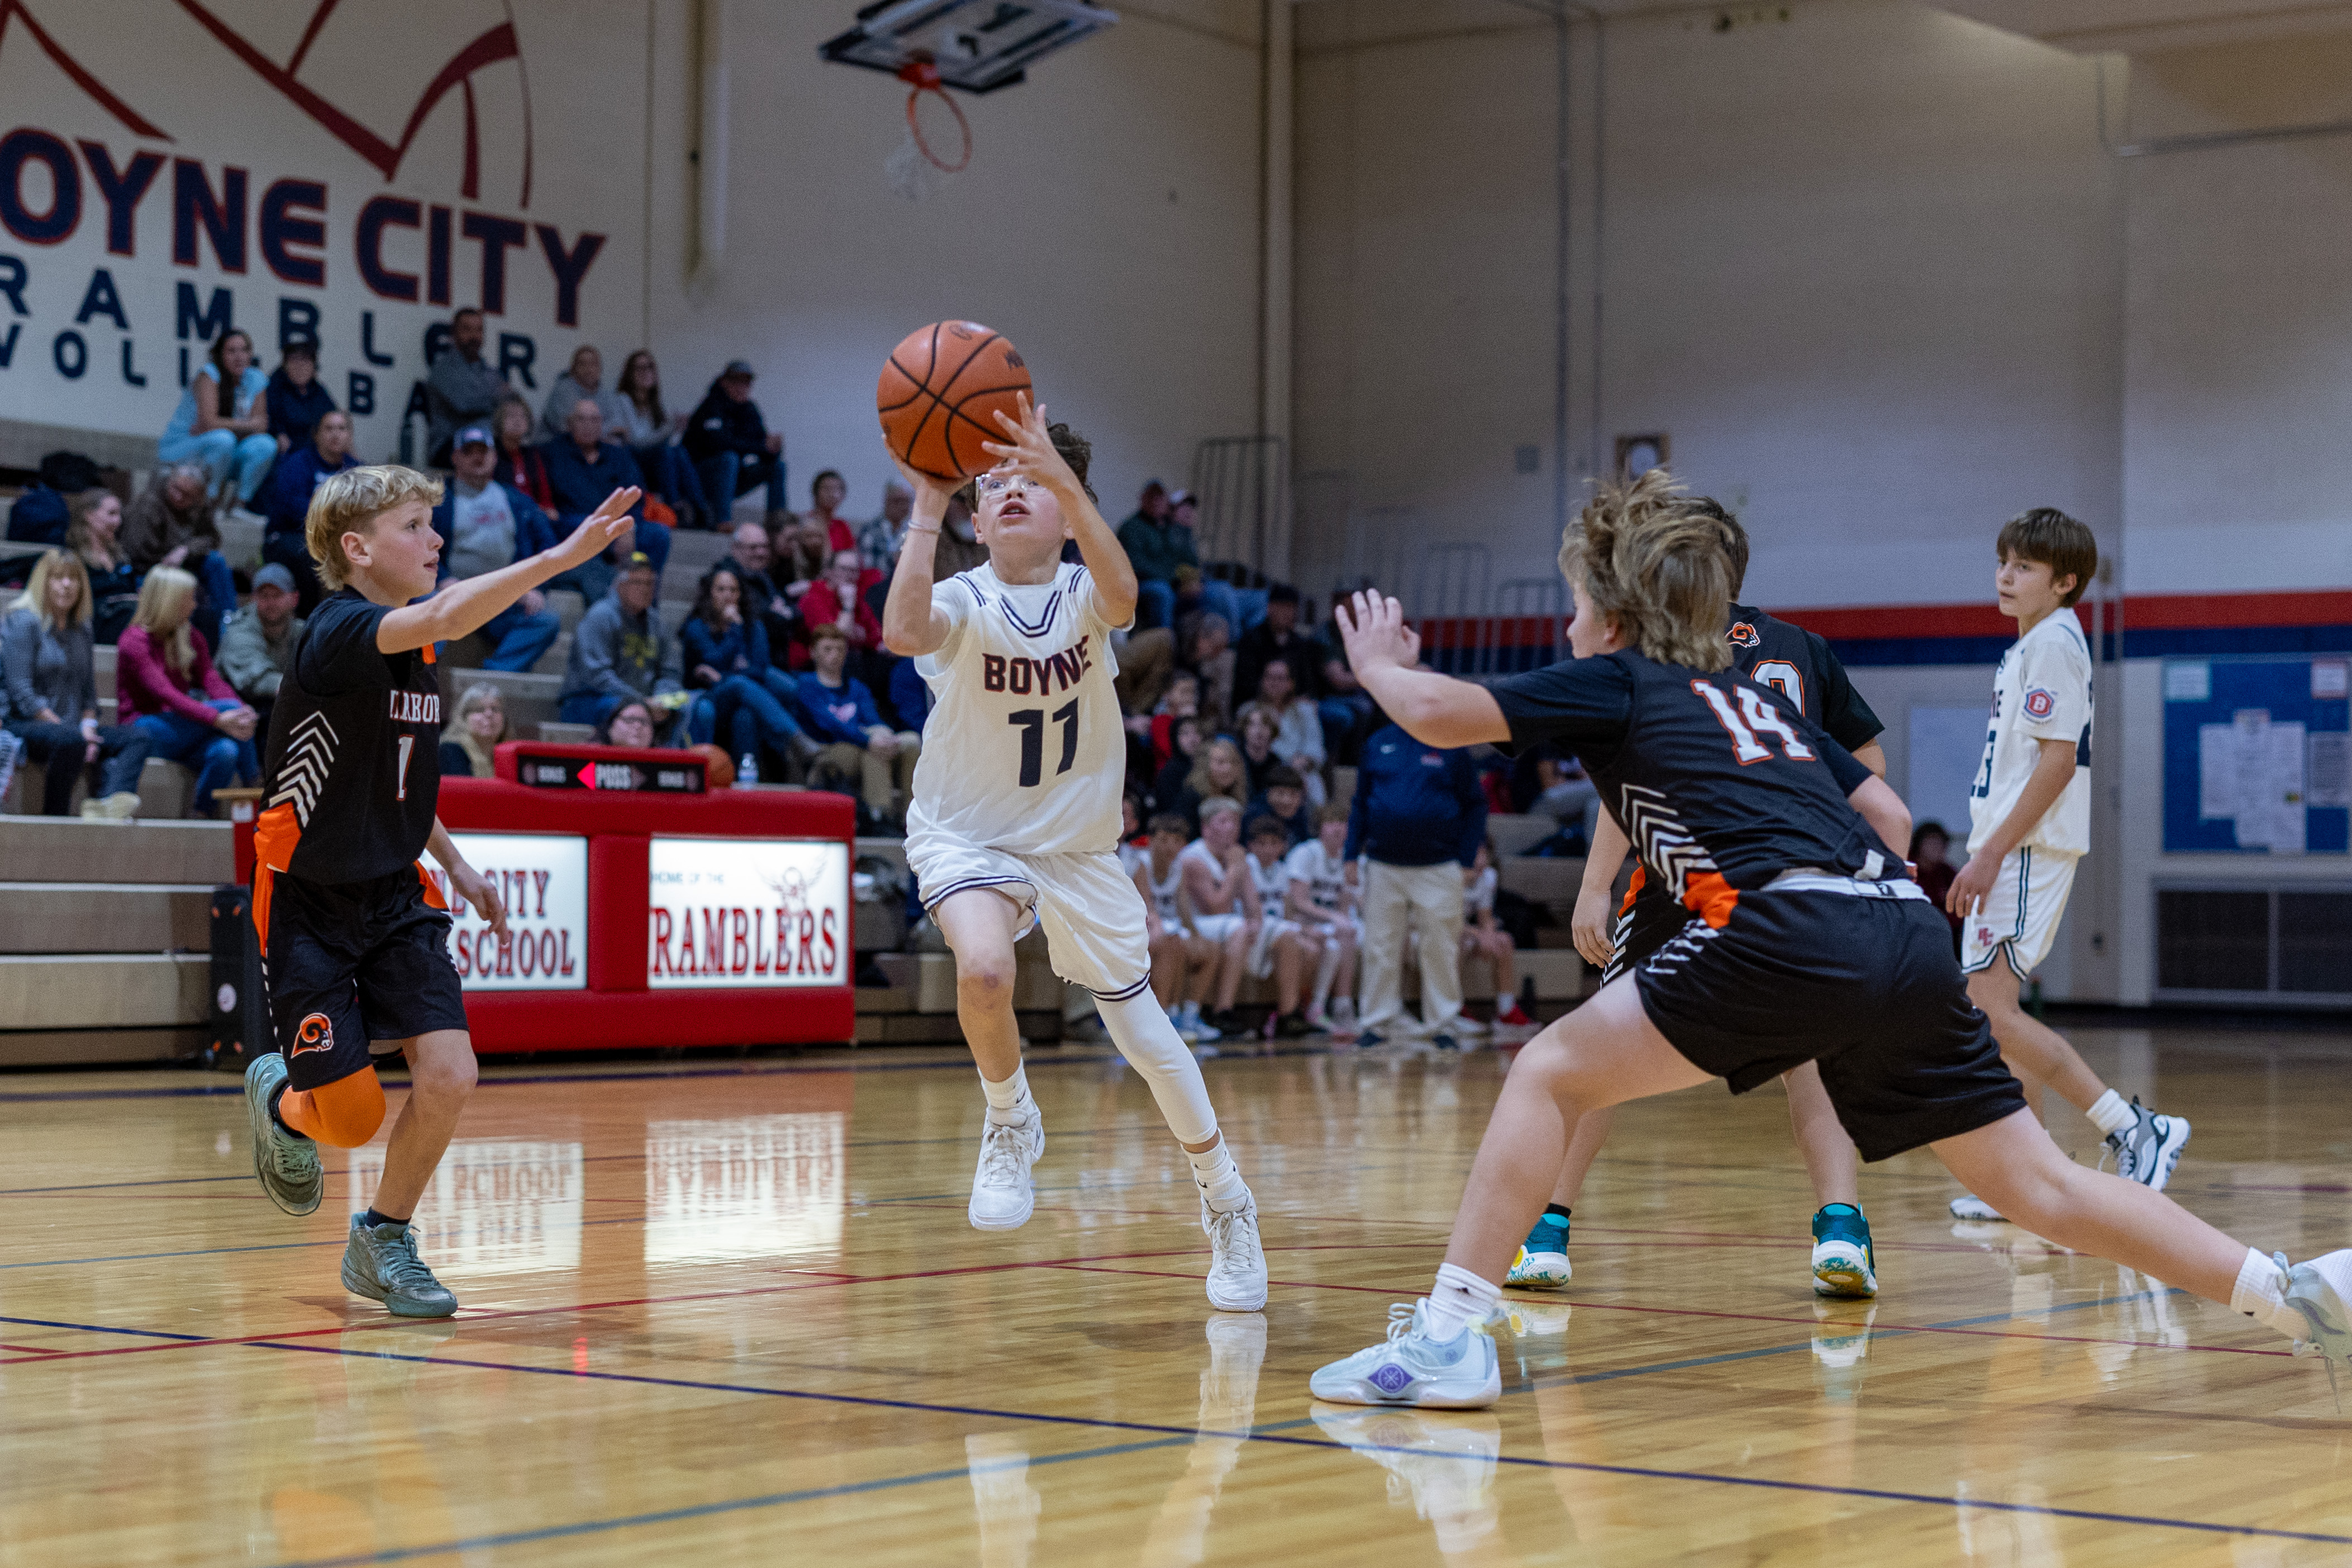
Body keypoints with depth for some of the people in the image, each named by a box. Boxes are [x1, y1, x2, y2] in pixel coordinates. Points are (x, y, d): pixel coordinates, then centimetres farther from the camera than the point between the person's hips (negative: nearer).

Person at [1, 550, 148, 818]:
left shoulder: (81, 630, 18)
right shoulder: (23, 622, -5)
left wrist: (88, 725, -4)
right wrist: (68, 730, -18)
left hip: (71, 726, 8)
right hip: (21, 725, -8)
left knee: (137, 737, -14)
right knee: (71, 740, -39)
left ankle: (109, 801, -43)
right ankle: (54, 817, -26)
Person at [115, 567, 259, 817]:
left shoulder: (192, 639, 13)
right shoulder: (134, 642, -9)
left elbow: (212, 681, -2)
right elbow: (165, 694, -22)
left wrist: (243, 711, -25)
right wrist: (217, 718, -35)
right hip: (145, 729, -6)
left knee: (226, 751, -30)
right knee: (228, 707, -25)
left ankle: (202, 814, -20)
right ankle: (253, 785, -17)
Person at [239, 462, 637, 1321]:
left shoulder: (415, 648, 5)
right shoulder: (338, 632, -20)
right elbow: (449, 616, -42)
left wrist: (456, 865, 16)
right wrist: (566, 553, -47)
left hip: (394, 895, 7)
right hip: (308, 903, -6)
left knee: (448, 1073, -12)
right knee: (353, 1118, -3)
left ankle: (381, 1241, 11)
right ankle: (281, 1102, 34)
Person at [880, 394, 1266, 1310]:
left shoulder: (1083, 596, -13)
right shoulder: (962, 604, -16)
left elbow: (1121, 598, -40)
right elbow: (903, 633, -41)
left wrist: (1067, 484, -55)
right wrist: (929, 502, -46)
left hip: (1078, 845, 1)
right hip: (967, 834, -1)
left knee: (1143, 1032, 4)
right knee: (983, 967, -32)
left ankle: (1226, 1203, 26)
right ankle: (1011, 1123, -2)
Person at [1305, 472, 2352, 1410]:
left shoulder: (1615, 682, 12)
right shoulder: (1762, 698, 31)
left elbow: (1439, 714, 4)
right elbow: (1887, 815, 29)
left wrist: (1380, 664, 25)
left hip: (1790, 930, -7)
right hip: (1909, 933, 7)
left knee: (1550, 1074, 3)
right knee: (2038, 1184, 12)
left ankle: (1448, 1337, -5)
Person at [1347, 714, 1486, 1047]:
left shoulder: (1451, 747, 2)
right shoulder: (1377, 745, 9)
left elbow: (1475, 805, 4)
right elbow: (1360, 804, 13)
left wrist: (1467, 859, -4)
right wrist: (1352, 854, 6)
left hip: (1437, 869, -2)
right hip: (1383, 866, 2)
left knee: (1441, 948, 0)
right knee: (1380, 947, 4)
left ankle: (1444, 1024, 7)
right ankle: (1377, 1023, 12)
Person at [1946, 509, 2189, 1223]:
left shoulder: (2053, 643, -11)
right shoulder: (2030, 647, 19)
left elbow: (2059, 759, -19)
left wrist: (1992, 851, -20)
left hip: (2028, 851, -10)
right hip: (2013, 849, 10)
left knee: (1989, 1010, -15)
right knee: (1994, 1010, 10)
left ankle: (2133, 1129, -14)